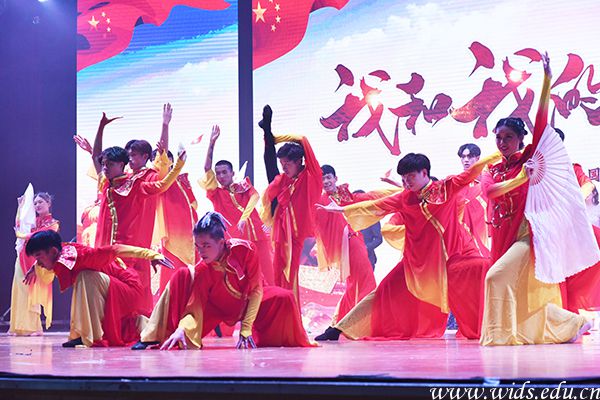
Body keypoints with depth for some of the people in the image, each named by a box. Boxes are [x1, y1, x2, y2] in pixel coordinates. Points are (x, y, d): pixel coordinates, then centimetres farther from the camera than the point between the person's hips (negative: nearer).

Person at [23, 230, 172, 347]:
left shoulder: (80, 256, -27)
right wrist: (34, 268, 11)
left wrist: (151, 255, -33)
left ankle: (91, 336, -28)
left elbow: (114, 249, -29)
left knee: (87, 277, -30)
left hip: (131, 289, -10)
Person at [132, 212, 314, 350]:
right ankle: (157, 337, -14)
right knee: (182, 276, -22)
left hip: (248, 303, 0)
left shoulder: (245, 249, -28)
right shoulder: (201, 271, -24)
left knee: (284, 298, -30)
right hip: (218, 308, 0)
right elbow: (195, 309, -24)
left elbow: (256, 289, -21)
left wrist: (246, 329, -24)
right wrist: (182, 329, -47)